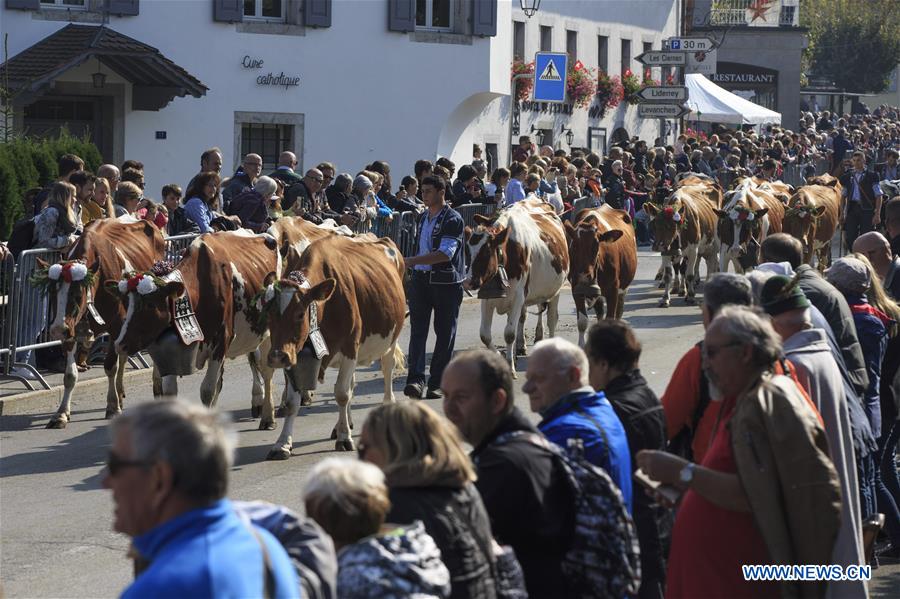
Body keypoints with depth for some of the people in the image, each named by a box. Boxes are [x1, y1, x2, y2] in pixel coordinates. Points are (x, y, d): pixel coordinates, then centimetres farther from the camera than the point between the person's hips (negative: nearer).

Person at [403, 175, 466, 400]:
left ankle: (437, 383, 8)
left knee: (445, 333, 2)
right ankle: (416, 379, -15)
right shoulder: (422, 219, 15)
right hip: (420, 279, 6)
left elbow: (445, 253, -20)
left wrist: (412, 261, -25)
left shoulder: (453, 220, -9)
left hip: (446, 282, -6)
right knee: (417, 330, -7)